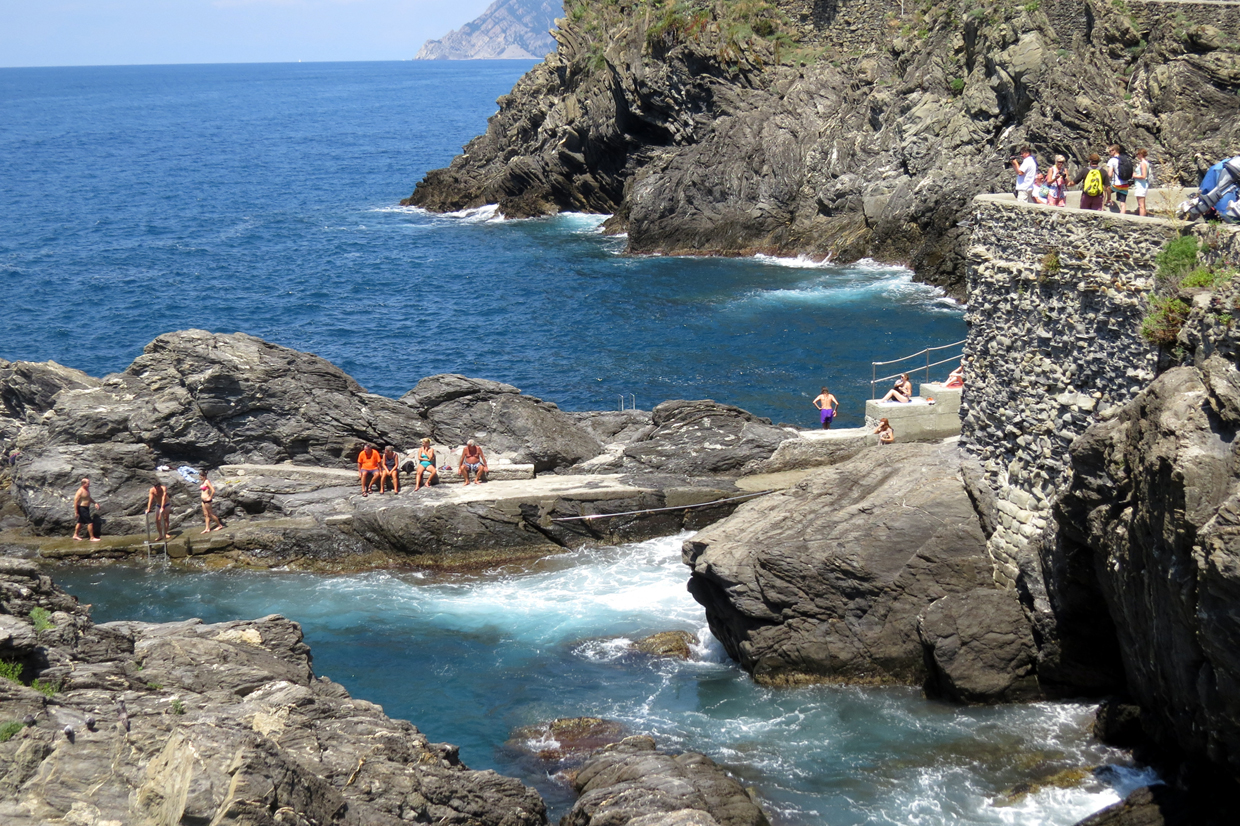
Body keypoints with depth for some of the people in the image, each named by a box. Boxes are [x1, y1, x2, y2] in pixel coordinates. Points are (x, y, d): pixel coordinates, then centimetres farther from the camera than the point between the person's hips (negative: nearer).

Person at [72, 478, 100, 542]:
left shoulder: (87, 489, 7)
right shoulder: (80, 491, -22)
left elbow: (89, 498, 24)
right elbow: (75, 501, -22)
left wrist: (95, 503, 13)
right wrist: (76, 512, -22)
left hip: (86, 508, 10)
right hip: (82, 508, -10)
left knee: (80, 522, 20)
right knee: (90, 523, -8)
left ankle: (75, 535, 33)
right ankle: (92, 538, -3)